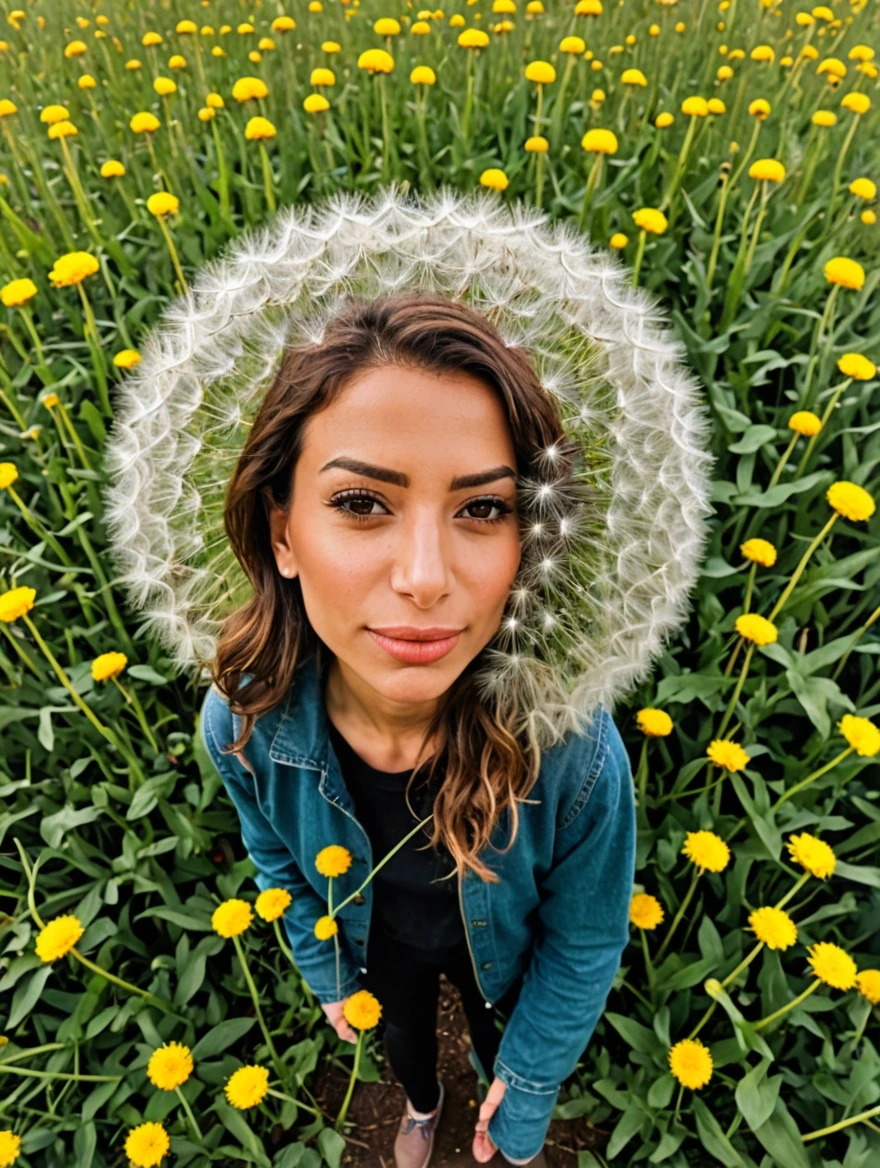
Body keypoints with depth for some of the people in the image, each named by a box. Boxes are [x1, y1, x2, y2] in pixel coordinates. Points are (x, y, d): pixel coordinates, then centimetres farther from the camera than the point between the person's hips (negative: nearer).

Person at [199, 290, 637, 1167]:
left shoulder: (574, 753, -42)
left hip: (500, 954, -1)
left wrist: (530, 1080, -6)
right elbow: (279, 862, -9)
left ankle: (492, 1069, 72)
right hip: (376, 941, 2)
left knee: (501, 1043, 33)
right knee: (404, 1040, 36)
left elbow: (585, 942, -20)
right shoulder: (241, 723, -34)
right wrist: (325, 976, 5)